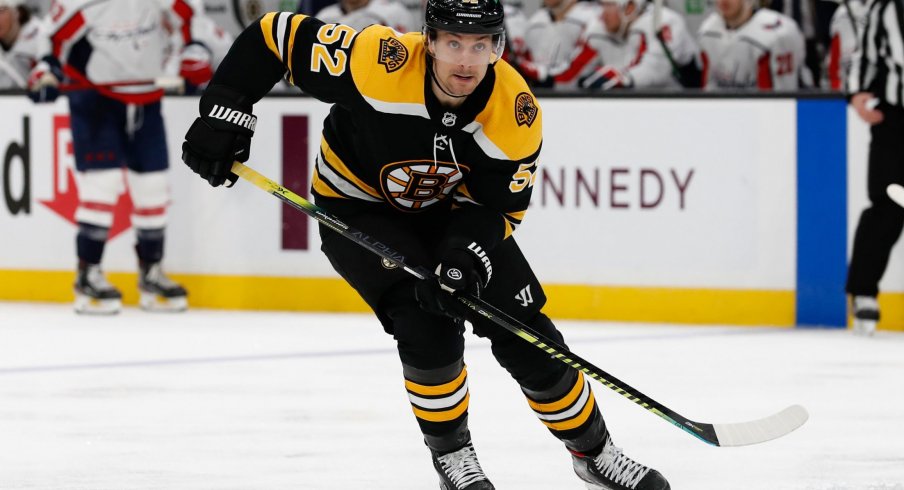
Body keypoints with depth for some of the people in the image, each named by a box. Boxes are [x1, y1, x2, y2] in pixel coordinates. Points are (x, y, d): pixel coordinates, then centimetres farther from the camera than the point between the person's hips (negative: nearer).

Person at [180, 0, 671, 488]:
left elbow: (497, 206, -15)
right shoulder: (377, 62, -35)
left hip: (451, 210, 3)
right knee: (428, 324, -23)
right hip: (359, 206, -3)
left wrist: (465, 255, -34)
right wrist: (225, 113, -27)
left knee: (525, 334, 0)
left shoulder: (516, 115, -25)